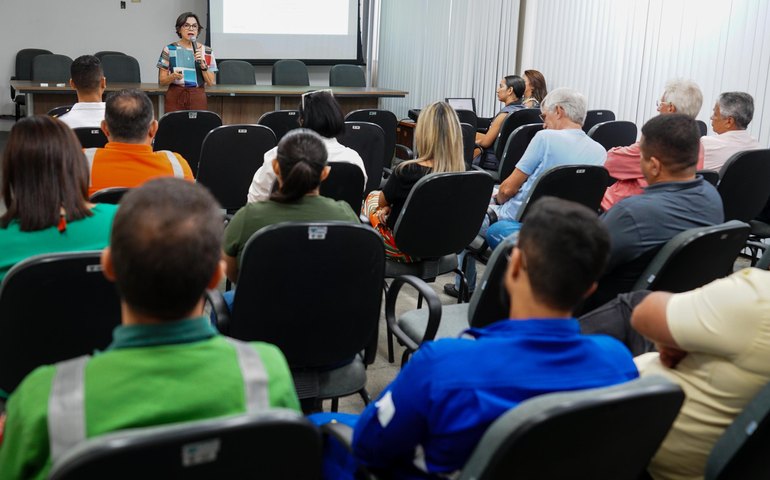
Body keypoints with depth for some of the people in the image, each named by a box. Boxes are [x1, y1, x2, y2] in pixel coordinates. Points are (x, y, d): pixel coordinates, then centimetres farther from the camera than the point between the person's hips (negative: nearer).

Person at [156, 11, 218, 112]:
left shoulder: (206, 51, 5)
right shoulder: (169, 50, 2)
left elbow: (211, 82, 1)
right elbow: (161, 81, 2)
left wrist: (202, 64, -12)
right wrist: (173, 76, -17)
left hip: (198, 97, 1)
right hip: (174, 97, -1)